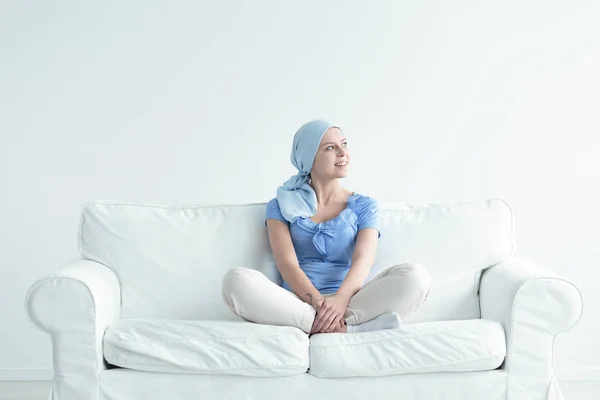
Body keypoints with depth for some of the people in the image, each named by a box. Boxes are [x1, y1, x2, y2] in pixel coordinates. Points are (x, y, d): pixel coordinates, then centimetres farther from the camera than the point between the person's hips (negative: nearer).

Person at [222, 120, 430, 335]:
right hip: (299, 303, 0)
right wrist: (318, 302, -24)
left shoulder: (364, 205, 14)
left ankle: (330, 325, -35)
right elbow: (287, 264, -4)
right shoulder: (282, 205, 12)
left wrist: (340, 300, -26)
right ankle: (343, 328, -35)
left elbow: (363, 259, -4)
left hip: (350, 303, 1)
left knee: (415, 274, -25)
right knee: (236, 280, -31)